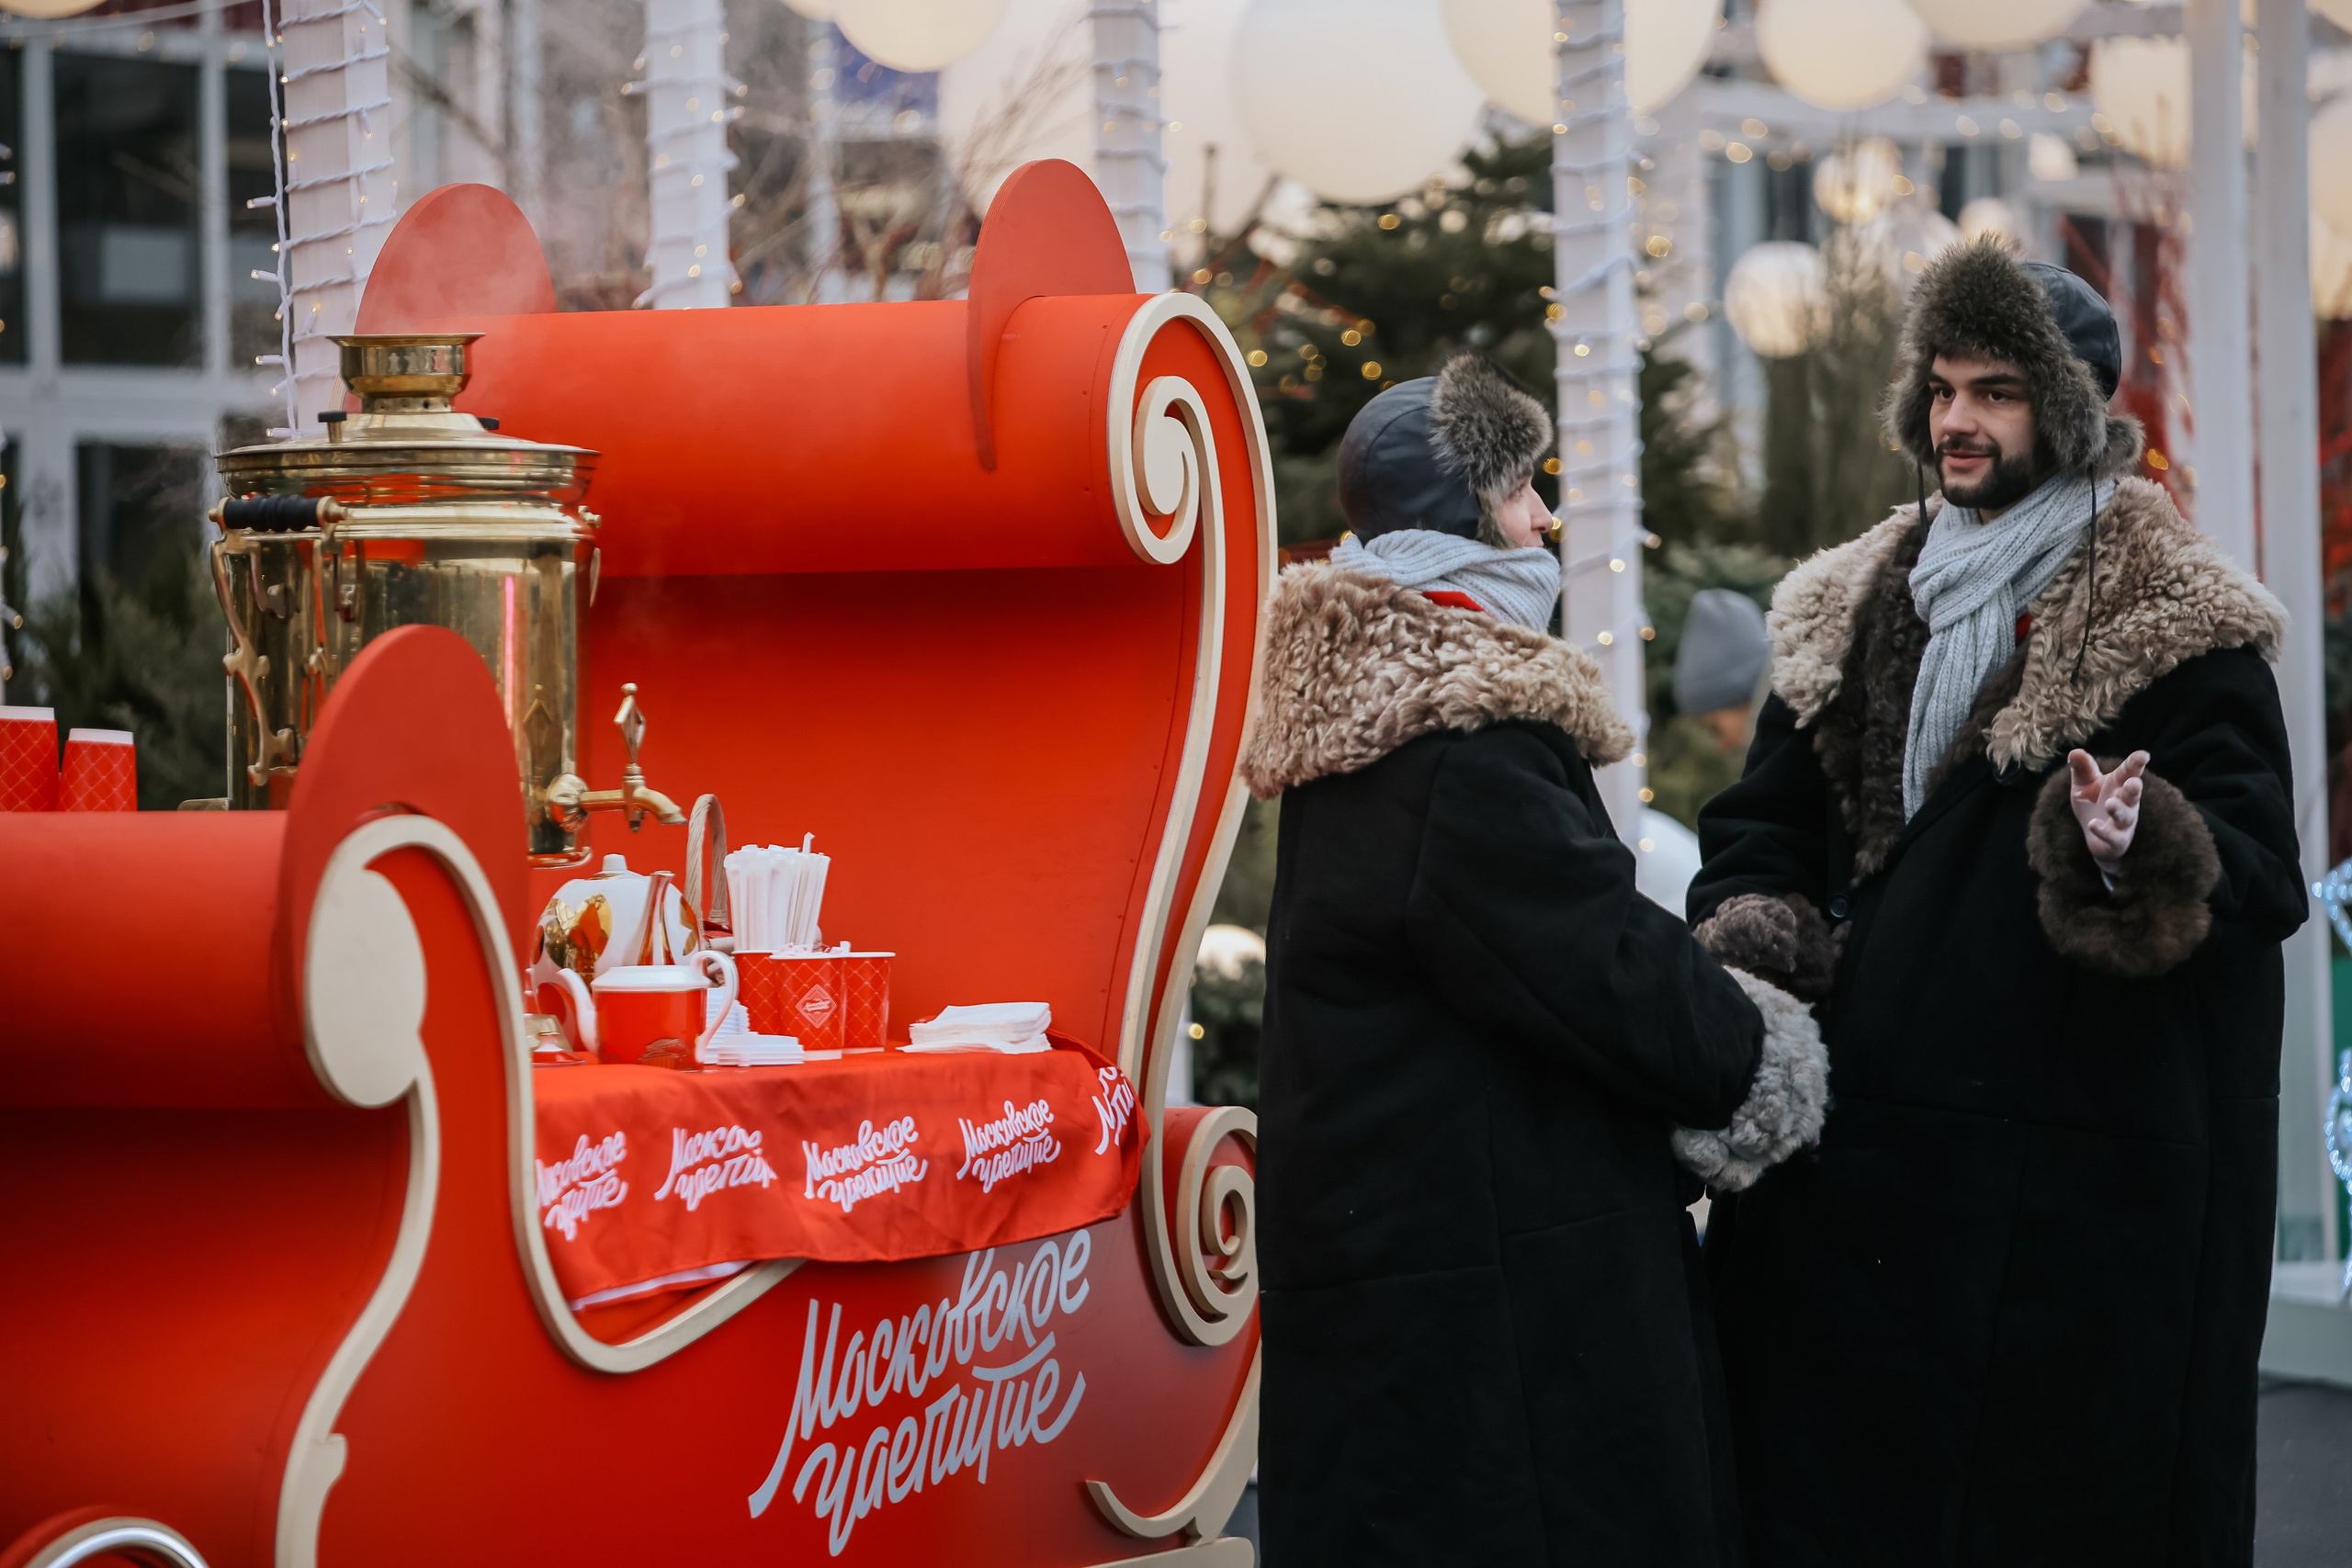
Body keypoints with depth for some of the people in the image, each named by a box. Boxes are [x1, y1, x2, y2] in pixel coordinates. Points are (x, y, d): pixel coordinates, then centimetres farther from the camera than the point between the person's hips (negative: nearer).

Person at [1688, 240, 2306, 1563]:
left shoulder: (2178, 624, -1)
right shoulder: (1851, 611, 17)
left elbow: (2259, 867, -9)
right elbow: (1765, 824, 20)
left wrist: (2145, 855, -32)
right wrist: (1749, 951, -2)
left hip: (2077, 1180, -5)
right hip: (1854, 1163, 5)